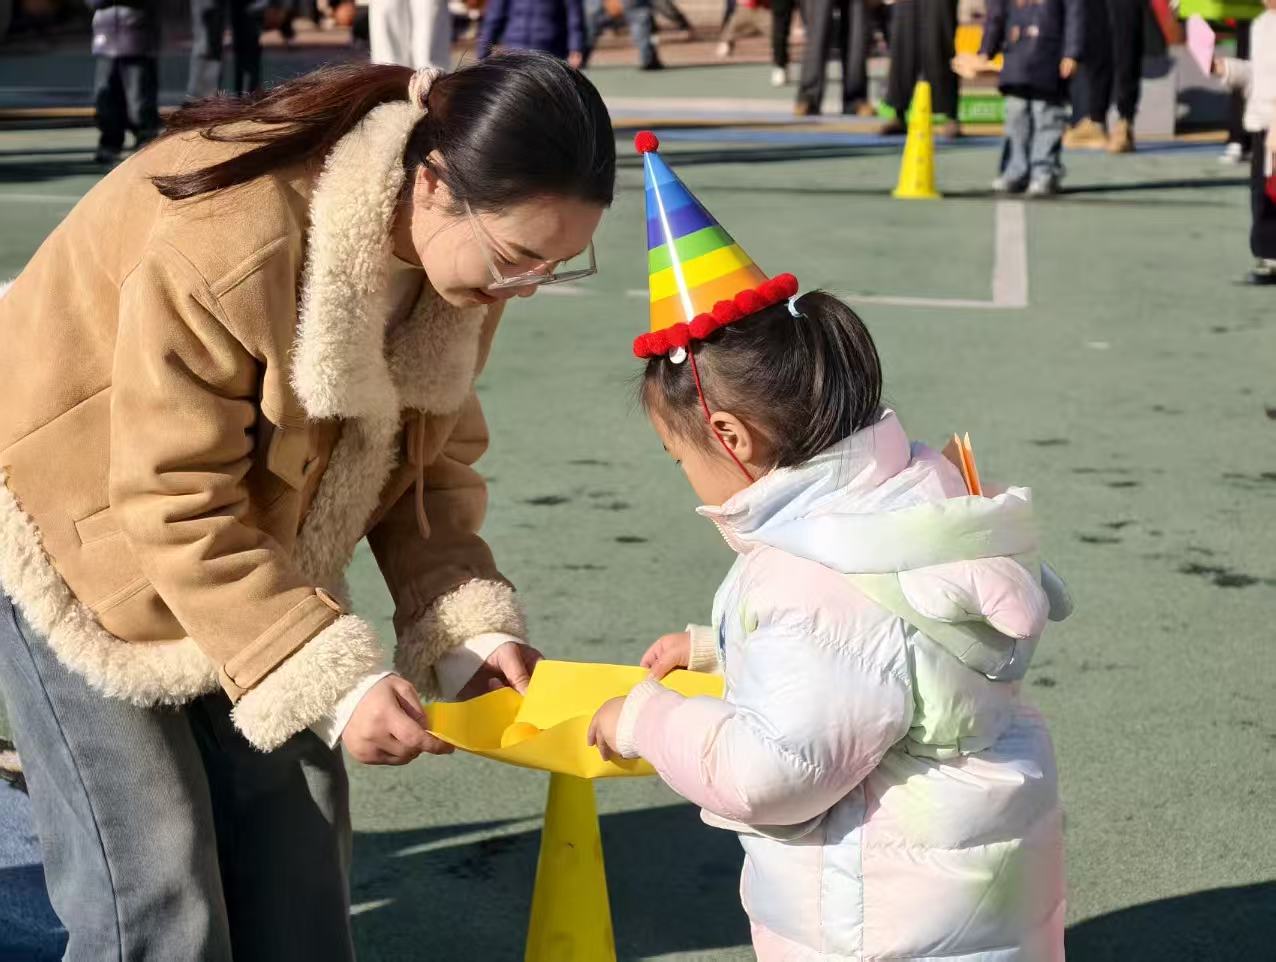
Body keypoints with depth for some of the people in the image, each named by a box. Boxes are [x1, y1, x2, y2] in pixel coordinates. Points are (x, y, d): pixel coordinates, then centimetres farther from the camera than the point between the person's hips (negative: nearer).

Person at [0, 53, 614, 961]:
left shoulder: (463, 254, -14)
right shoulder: (232, 240, -37)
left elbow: (430, 459, -4)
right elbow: (179, 508, -32)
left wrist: (472, 623, -19)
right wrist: (332, 680, -35)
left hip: (250, 549, 7)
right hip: (79, 537, -7)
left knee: (294, 869, 5)